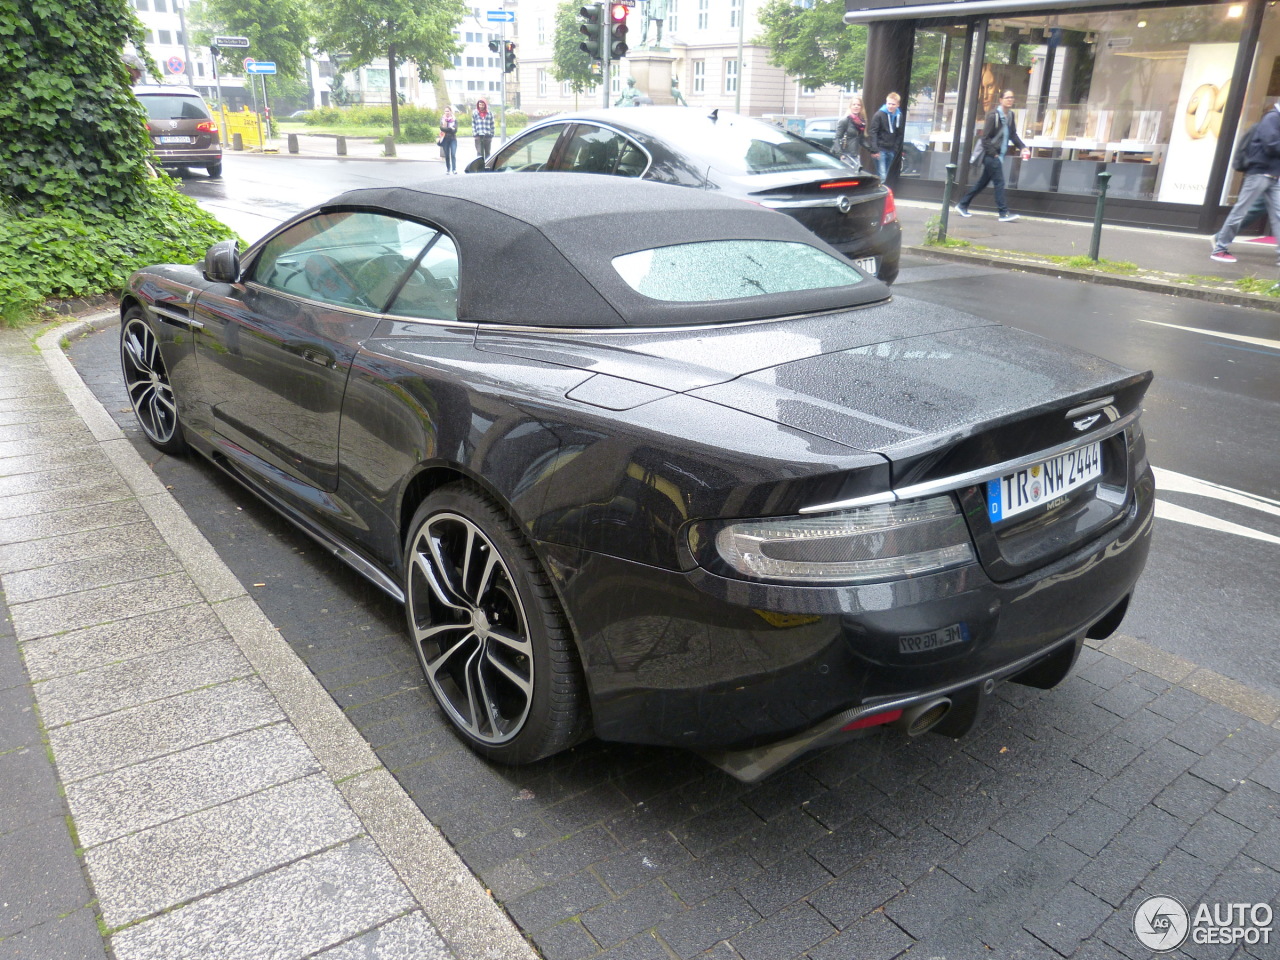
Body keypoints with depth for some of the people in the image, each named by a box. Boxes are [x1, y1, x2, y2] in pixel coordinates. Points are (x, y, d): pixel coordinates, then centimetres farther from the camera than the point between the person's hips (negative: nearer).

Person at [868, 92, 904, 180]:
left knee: (886, 175, 11)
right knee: (882, 176, -11)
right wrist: (874, 149, -18)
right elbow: (872, 132, -12)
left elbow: (899, 134, 13)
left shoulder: (899, 116, 8)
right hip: (880, 149, -5)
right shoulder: (879, 114, -8)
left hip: (891, 151, 5)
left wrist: (896, 149, 4)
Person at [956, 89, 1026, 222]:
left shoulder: (1010, 115, 10)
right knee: (999, 182, -9)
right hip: (991, 155, -8)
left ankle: (962, 205, 22)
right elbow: (985, 137, -15)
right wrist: (993, 154, -17)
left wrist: (1022, 147, 3)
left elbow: (1013, 135, 17)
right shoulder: (993, 115, -14)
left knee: (983, 182, 14)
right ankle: (1004, 214, -7)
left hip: (999, 156, 8)